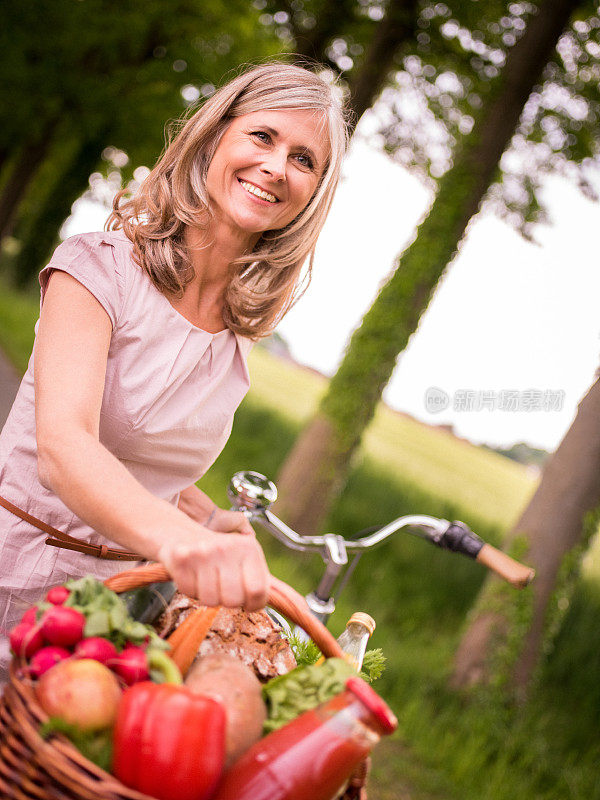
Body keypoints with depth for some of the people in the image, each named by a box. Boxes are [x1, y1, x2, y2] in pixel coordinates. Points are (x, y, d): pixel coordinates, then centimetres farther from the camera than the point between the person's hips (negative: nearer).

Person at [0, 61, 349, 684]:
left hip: (119, 593, 5)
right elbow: (62, 447, -28)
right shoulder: (100, 267, -12)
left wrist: (215, 525, -1)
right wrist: (178, 538, -46)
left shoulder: (242, 330, 5)